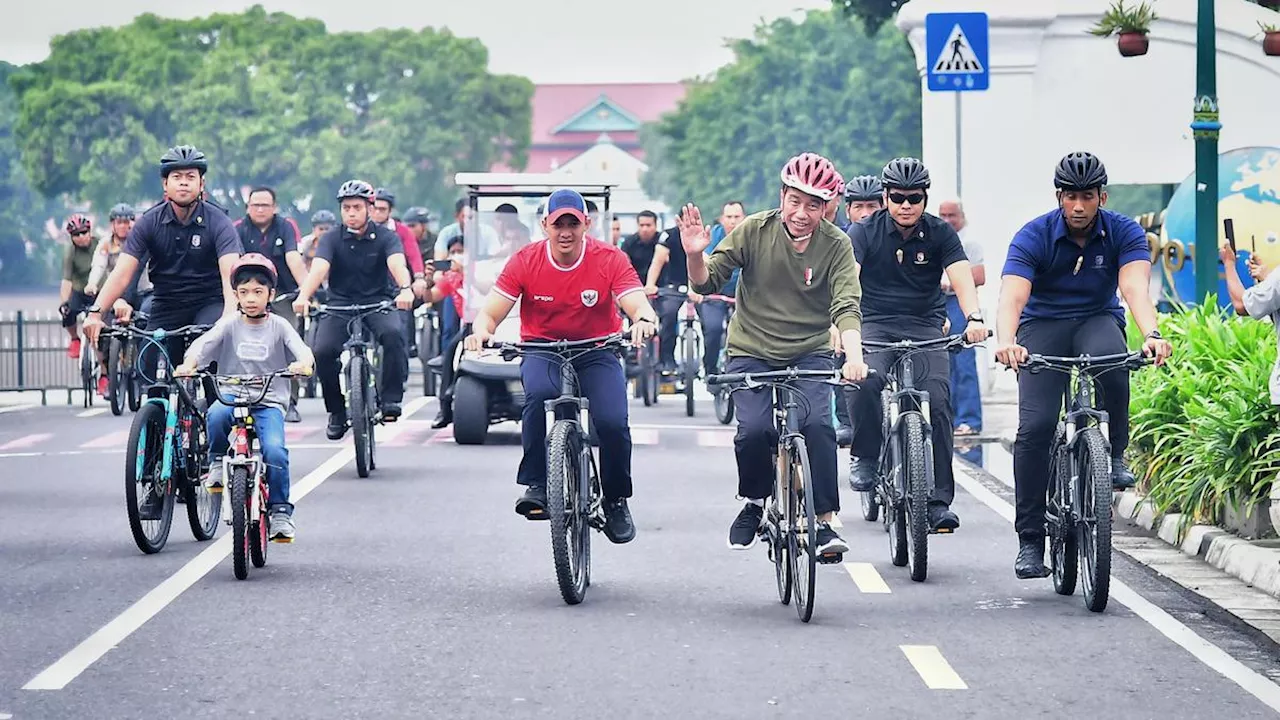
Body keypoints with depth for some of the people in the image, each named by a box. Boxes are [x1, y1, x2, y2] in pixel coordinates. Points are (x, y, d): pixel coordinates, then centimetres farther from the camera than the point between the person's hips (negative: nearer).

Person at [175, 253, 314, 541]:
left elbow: (301, 349, -11)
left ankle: (280, 512, -10)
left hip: (269, 403, -1)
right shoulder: (229, 326, 5)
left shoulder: (279, 326, 4)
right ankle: (217, 463, -5)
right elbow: (201, 345, -9)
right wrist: (188, 364, -31)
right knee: (216, 415, -34)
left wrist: (303, 363, -36)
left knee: (275, 450, -25)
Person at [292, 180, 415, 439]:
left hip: (378, 303, -1)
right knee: (323, 351, -22)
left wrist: (405, 289, -46)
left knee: (392, 334, -33)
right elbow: (318, 269, -18)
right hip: (340, 304, 1)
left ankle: (391, 399, -21)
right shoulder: (332, 238, -2)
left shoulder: (385, 237, -4)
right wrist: (303, 296, -39)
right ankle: (337, 413, -2)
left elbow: (397, 264, -23)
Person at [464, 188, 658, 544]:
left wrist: (643, 320, -44)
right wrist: (481, 329, -35)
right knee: (540, 394, -35)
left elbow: (639, 306, -19)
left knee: (613, 422, -23)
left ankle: (616, 500, 3)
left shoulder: (610, 259, -10)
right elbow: (491, 312, -11)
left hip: (596, 353, 0)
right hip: (542, 352, 0)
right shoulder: (525, 261, -8)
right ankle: (536, 486, -27)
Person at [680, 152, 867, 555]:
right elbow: (707, 283, -8)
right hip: (752, 352, 0)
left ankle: (824, 522, -12)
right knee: (754, 430, -21)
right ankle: (754, 504, 8)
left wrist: (854, 356, -34)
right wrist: (695, 256, -30)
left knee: (817, 425, -24)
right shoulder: (754, 231, -8)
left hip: (810, 353, 0)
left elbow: (846, 306, -17)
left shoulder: (835, 246, -7)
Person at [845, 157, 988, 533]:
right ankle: (865, 457, -9)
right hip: (876, 324, -1)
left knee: (937, 400, -19)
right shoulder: (864, 232, -4)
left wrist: (974, 317, -33)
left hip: (926, 327, 1)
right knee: (866, 379, -32)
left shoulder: (940, 233, 0)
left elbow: (961, 276, -13)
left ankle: (938, 501, -12)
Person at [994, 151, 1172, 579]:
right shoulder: (1033, 237, -14)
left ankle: (1116, 454, -14)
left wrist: (1151, 333, -46)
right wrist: (1006, 341, -48)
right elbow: (1012, 296, -27)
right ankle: (1029, 540, -11)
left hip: (1097, 320, 1)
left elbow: (1135, 287, -25)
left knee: (1111, 362, -37)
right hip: (1043, 325, 0)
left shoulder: (1124, 233, -10)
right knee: (1035, 426, -18)